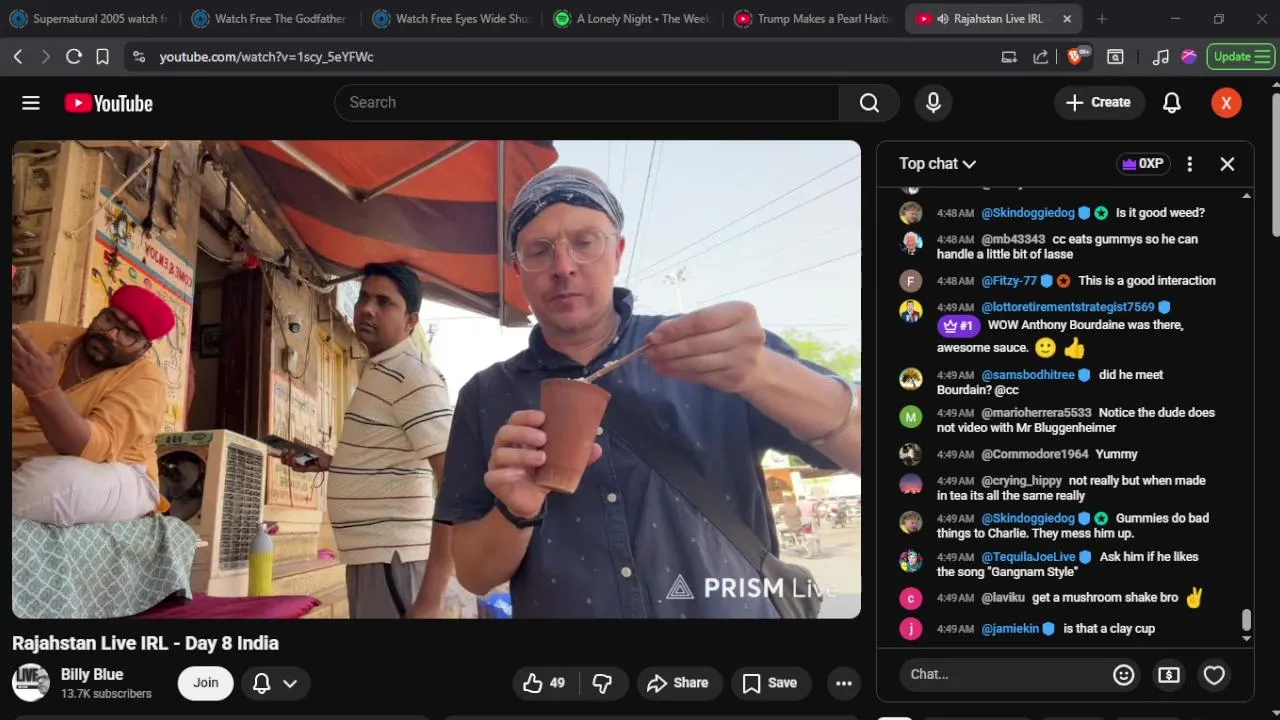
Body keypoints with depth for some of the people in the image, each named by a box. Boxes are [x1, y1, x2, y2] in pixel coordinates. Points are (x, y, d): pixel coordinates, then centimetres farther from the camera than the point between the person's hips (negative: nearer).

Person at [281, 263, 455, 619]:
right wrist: (329, 463, 13)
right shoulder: (379, 373, 15)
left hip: (392, 559, -10)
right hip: (372, 556, 10)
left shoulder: (412, 375, -16)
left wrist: (430, 597, -29)